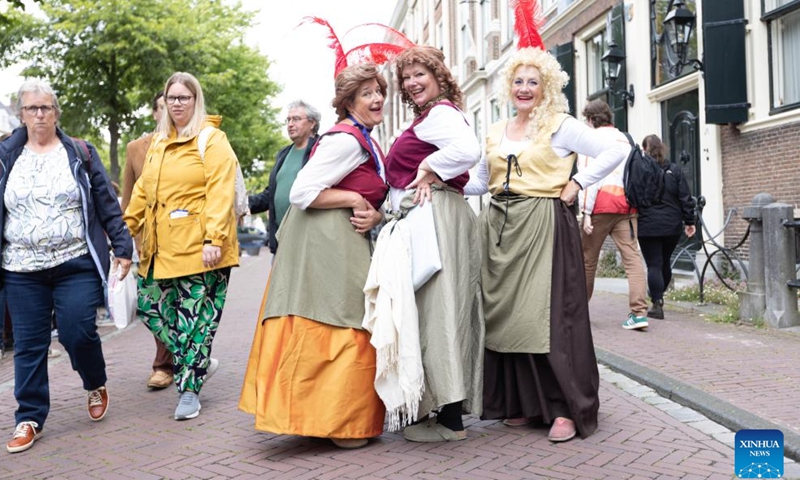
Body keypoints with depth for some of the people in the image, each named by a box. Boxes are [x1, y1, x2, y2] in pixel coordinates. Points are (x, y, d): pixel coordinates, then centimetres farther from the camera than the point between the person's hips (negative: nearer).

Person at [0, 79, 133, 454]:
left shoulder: (81, 153, 4)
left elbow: (107, 204, 5)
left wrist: (122, 247, 1)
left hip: (76, 266, -2)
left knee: (78, 334, -6)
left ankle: (96, 386, 25)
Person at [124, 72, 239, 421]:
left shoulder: (212, 140, -4)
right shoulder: (158, 143, 18)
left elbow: (220, 192, -14)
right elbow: (143, 190, 23)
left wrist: (214, 238, -22)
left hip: (197, 247, -7)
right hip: (160, 248, 7)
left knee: (195, 317, -3)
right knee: (151, 307, 7)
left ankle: (190, 388, 11)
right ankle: (199, 363, 24)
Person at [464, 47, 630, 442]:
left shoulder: (559, 126, 0)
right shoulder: (495, 132, 17)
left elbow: (617, 150, -7)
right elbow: (481, 181, 19)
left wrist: (576, 184, -10)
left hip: (543, 227, -6)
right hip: (501, 228, 6)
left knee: (548, 313, -9)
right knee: (506, 313, 5)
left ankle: (565, 408, -1)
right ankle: (521, 401, 17)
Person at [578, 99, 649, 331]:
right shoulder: (624, 139, 20)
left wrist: (587, 212, -10)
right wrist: (632, 202, 15)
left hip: (602, 203, -4)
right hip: (626, 204, 5)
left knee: (587, 259, 8)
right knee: (632, 257, -5)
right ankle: (639, 312, -15)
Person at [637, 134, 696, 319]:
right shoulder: (674, 170, 3)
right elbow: (685, 198, 2)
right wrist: (689, 221, 8)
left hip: (648, 227, -4)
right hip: (672, 227, 4)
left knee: (654, 264, -1)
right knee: (665, 262, 18)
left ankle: (657, 304, -8)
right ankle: (659, 298, 32)